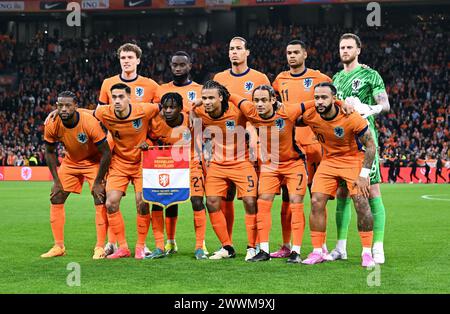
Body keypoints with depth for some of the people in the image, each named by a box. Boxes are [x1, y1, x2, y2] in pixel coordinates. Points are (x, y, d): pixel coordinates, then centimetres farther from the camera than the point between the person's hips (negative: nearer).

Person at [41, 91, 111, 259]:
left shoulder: (90, 123, -33)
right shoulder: (52, 124, -22)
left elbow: (106, 153, -24)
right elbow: (49, 152, -4)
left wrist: (98, 182, -21)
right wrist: (56, 180, -9)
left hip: (94, 162, -4)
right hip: (70, 161, 4)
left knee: (100, 200, -15)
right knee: (56, 199, 0)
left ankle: (100, 247, -7)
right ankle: (59, 246, 9)